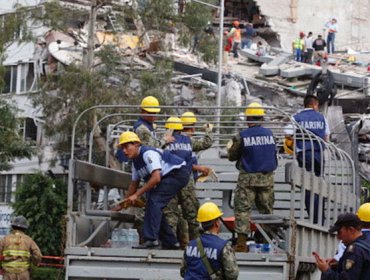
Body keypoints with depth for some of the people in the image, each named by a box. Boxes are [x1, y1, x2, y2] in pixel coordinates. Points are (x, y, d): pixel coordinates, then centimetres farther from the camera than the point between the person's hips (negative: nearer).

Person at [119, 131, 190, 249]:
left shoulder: (148, 153, -22)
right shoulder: (135, 160, 9)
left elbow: (156, 178, -30)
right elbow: (134, 183, 21)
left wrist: (136, 194, -26)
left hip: (179, 174, -10)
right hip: (167, 178, 10)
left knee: (154, 200, -21)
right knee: (155, 208, 7)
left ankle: (151, 239, -26)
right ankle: (170, 242, 16)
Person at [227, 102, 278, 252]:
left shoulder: (242, 136, -9)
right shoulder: (269, 134, 1)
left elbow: (232, 156, 1)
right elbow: (273, 153, 12)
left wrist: (230, 148, 21)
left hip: (248, 178, -3)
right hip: (267, 178, 3)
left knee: (242, 209, 1)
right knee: (267, 209, 12)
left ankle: (241, 241, -6)